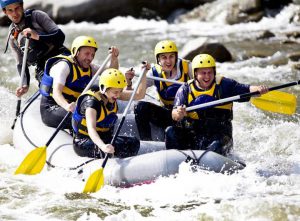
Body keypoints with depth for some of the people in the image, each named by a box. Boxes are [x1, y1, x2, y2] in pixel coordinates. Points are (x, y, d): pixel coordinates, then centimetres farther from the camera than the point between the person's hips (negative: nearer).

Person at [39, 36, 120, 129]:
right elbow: (56, 92, -29)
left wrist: (114, 58, -9)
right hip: (51, 110, -9)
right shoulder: (64, 65, -15)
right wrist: (67, 106, -50)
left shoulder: (89, 67, 12)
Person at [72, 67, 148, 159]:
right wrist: (102, 146, -57)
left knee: (134, 143, -12)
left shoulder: (112, 95, -1)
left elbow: (139, 95, 5)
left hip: (104, 137, 8)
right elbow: (91, 129, -38)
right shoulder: (91, 102, -25)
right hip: (84, 142, -8)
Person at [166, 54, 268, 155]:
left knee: (216, 146, -34)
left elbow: (247, 90, -6)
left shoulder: (224, 85, 4)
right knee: (171, 131, -22)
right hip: (191, 135, 2)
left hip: (218, 136, -2)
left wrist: (258, 89, -29)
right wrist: (178, 114, -35)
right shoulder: (185, 89, 3)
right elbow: (175, 116, -9)